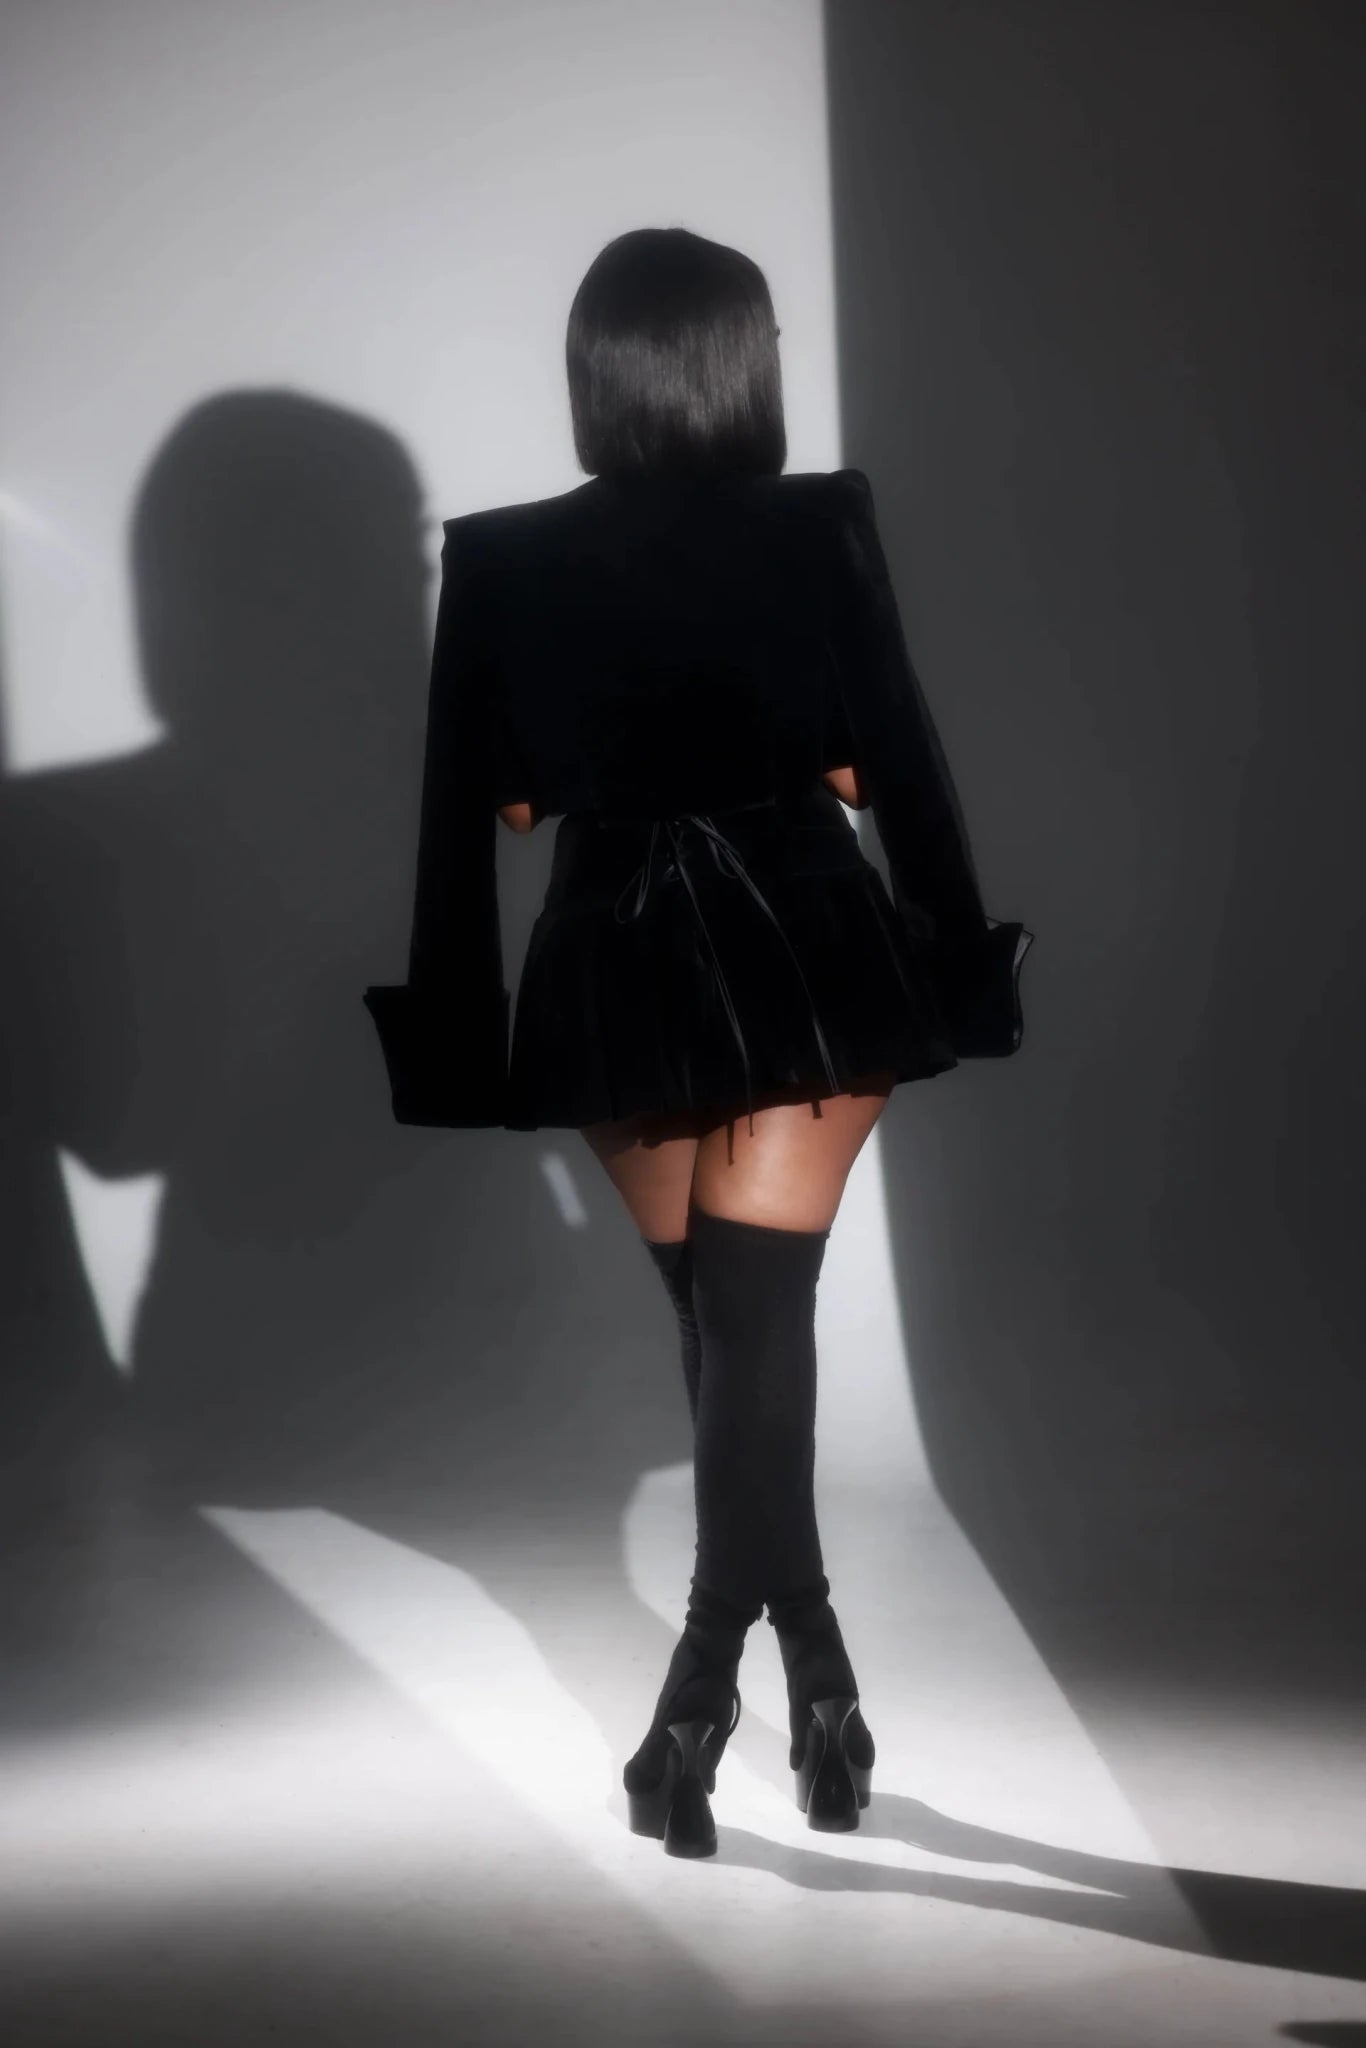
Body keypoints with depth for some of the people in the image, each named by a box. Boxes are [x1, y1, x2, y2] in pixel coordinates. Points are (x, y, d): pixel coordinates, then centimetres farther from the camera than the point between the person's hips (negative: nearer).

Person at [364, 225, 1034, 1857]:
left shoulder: (500, 562, -4)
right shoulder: (817, 528, -7)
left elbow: (464, 817, -2)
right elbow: (899, 762, -3)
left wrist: (458, 1030, 6)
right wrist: (959, 965, 7)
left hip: (619, 978, 2)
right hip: (805, 960, -2)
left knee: (722, 1322, 17)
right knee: (759, 1317, 1)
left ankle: (779, 1677, 25)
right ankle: (706, 1687, -6)